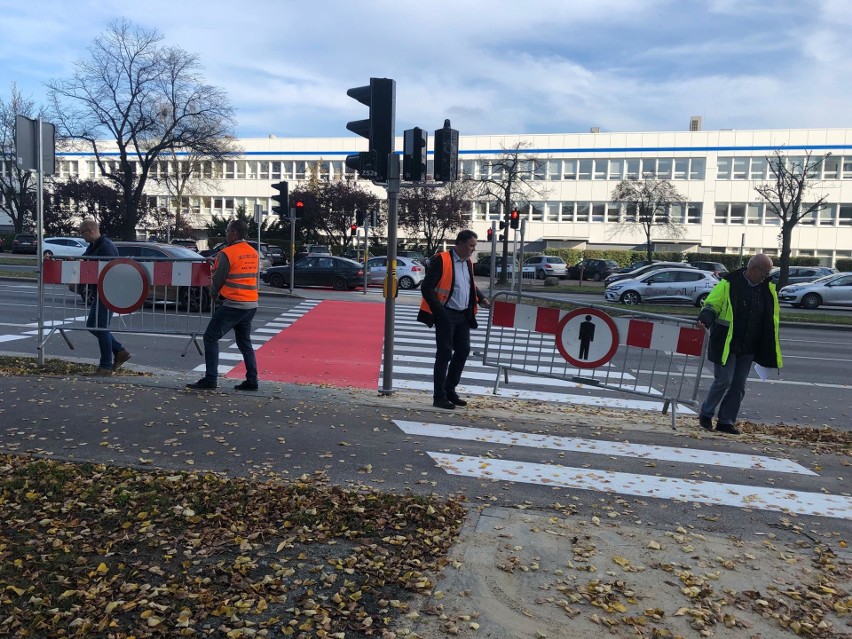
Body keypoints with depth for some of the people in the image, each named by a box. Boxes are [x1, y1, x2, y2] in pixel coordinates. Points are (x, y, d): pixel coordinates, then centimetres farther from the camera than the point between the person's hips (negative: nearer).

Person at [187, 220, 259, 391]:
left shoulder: (227, 253, -11)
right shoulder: (254, 253, 11)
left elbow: (218, 279, -5)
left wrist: (213, 294, 16)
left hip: (233, 304, -7)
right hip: (251, 304, 8)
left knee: (211, 338, 0)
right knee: (244, 342, 16)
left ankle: (210, 379, -4)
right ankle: (252, 380, 13)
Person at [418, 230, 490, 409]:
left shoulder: (468, 262, 13)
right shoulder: (441, 260, -12)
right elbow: (426, 288, -15)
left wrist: (481, 299, 9)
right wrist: (439, 311, -18)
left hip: (463, 315, 8)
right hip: (446, 315, -8)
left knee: (463, 351, 11)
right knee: (444, 354, -4)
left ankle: (450, 390, 26)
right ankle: (439, 397, 6)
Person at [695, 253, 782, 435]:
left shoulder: (768, 288, 9)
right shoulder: (729, 283, -8)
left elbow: (772, 318, 18)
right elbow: (712, 305, -6)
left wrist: (770, 349, 17)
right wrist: (705, 320, -28)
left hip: (748, 348, 6)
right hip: (726, 344, -6)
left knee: (739, 386, 7)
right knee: (724, 381, -8)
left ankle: (726, 421, 16)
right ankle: (706, 414, 11)